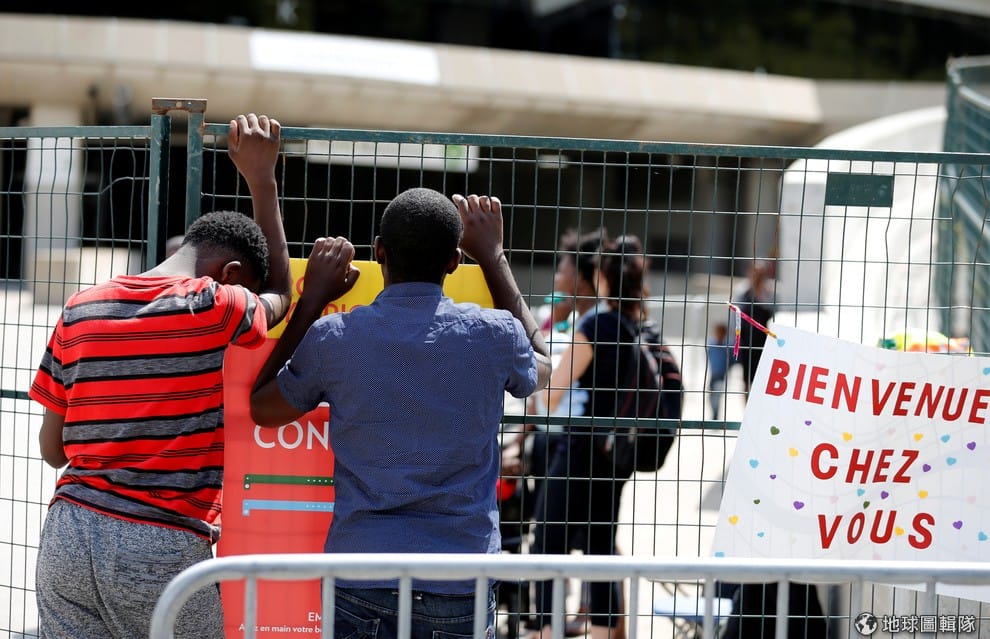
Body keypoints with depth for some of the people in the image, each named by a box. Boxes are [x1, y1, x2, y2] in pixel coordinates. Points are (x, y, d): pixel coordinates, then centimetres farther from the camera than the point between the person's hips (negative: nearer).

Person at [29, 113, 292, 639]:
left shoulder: (79, 310, 8)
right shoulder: (214, 307, -4)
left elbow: (53, 449, 11)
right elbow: (279, 296, 21)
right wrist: (262, 179, 28)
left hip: (67, 536, 5)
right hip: (162, 549, -5)